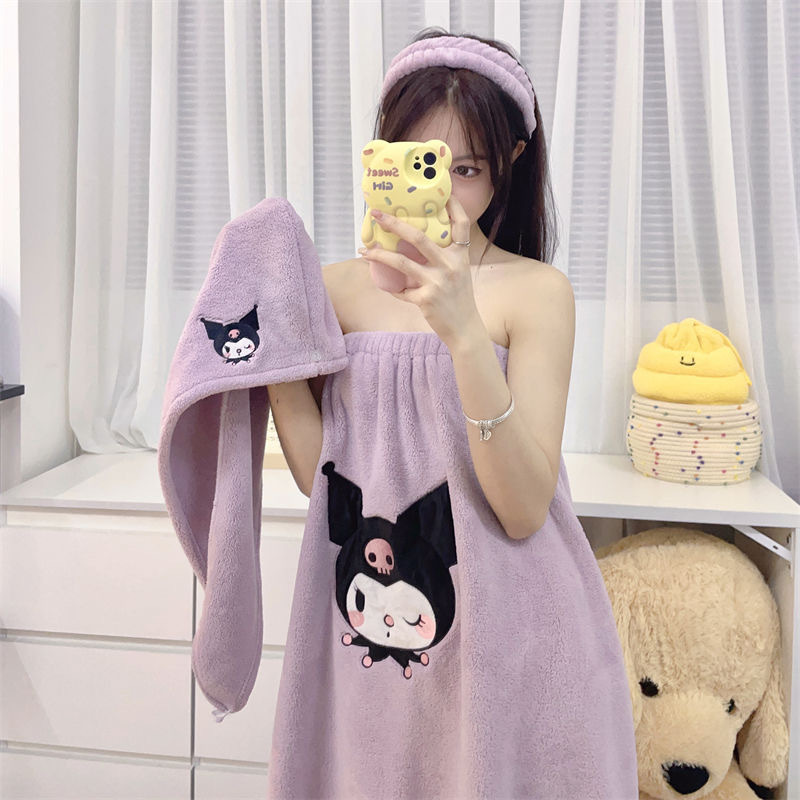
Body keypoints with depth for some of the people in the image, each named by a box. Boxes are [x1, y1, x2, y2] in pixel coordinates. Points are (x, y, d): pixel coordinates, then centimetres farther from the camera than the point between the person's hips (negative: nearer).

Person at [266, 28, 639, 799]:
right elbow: (317, 474, -1)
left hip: (501, 629, -2)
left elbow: (523, 511, -18)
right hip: (362, 630, 3)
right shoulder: (339, 287, 1)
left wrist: (464, 333, -28)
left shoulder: (536, 290, -8)